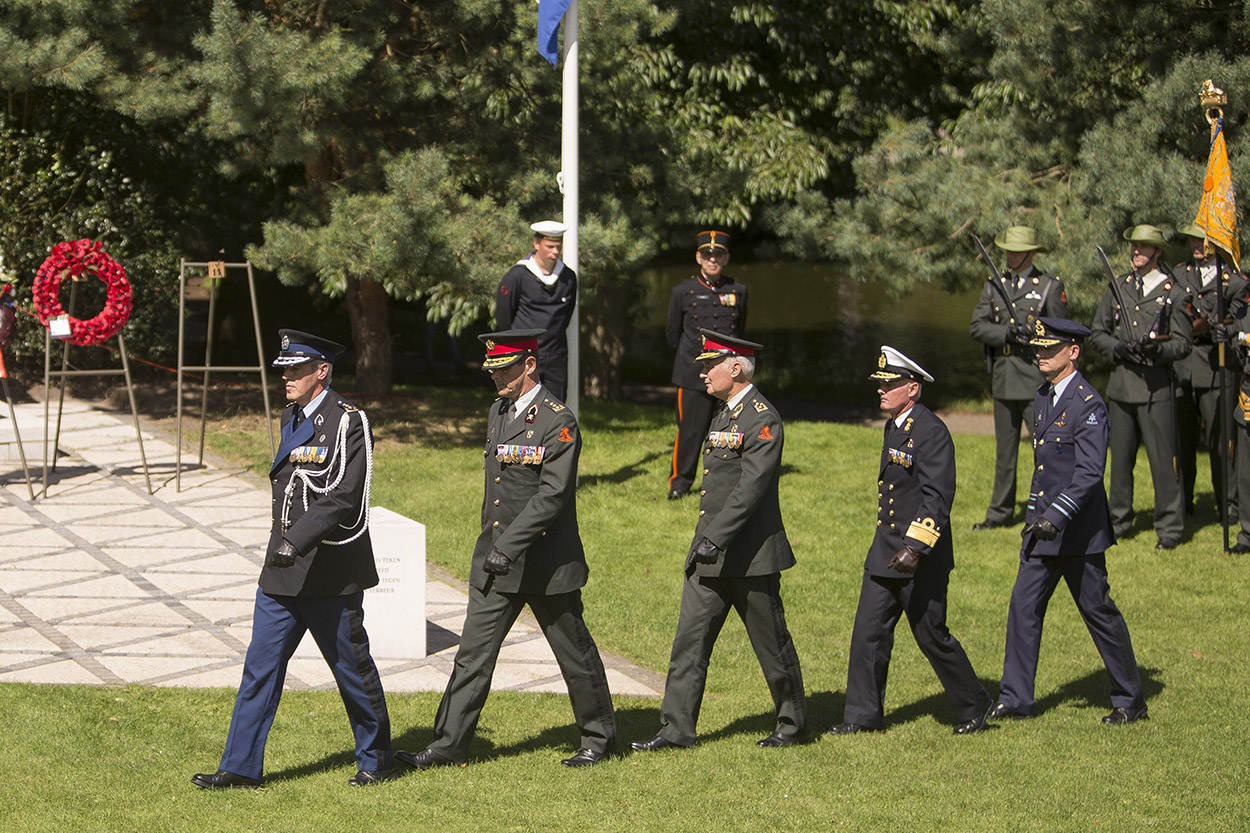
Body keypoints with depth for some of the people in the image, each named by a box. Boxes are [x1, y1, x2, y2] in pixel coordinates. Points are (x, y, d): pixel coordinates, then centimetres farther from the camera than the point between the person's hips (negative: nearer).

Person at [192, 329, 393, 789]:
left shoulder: (348, 422, -13)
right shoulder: (292, 417, 13)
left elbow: (343, 496, -22)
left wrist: (297, 541, -28)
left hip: (330, 573, -7)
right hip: (282, 570, 7)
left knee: (352, 667, 6)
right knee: (261, 665, 3)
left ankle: (376, 759, 22)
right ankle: (241, 766, 5)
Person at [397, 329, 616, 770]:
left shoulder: (558, 422, -15)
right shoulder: (497, 412, 11)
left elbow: (553, 495, -22)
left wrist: (508, 546, -25)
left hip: (546, 565, -7)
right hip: (495, 560, 7)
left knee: (575, 653, 7)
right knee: (473, 654, 3)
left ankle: (599, 737, 23)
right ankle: (448, 746, 4)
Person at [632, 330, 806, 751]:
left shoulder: (763, 420, -15)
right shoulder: (725, 413, 14)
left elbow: (751, 487, -24)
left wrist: (715, 538, -30)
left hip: (750, 556, -9)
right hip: (710, 555, 9)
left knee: (771, 643, 5)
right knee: (690, 639, 3)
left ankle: (792, 723, 20)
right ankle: (676, 729, 4)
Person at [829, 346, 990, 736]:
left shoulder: (931, 432, -18)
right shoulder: (894, 426, 11)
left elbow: (937, 498, -23)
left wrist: (915, 548, -31)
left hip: (922, 558, -8)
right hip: (885, 551, 8)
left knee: (932, 636, 2)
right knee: (869, 631, 5)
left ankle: (973, 707, 19)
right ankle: (864, 715, 11)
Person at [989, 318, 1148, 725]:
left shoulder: (1089, 404, -17)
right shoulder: (1044, 397, 10)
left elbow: (1090, 473, -24)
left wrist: (1056, 517, -31)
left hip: (1078, 530, -8)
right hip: (1044, 526, 8)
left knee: (1098, 611, 2)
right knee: (1024, 606, 3)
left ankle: (1130, 700, 15)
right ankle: (1015, 699, 8)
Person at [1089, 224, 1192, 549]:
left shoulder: (1173, 293, 2)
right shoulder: (1117, 288, 12)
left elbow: (1183, 345, 0)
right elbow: (1097, 334, 14)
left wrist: (1158, 349, -20)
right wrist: (1118, 348, -6)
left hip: (1157, 386, -4)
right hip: (1121, 383, 4)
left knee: (1163, 459, -6)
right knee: (1121, 458, 9)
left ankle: (1170, 528, 0)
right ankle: (1120, 522, 21)